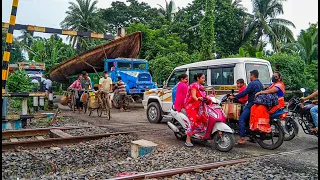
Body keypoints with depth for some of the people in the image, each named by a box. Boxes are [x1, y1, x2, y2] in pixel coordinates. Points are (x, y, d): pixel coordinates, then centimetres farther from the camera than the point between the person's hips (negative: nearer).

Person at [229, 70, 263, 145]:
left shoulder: (252, 84, -12)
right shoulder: (260, 84, 17)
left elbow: (244, 93, -16)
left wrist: (234, 97, -10)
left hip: (252, 105, -10)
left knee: (242, 119, -14)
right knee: (248, 119, 21)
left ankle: (242, 138, -21)